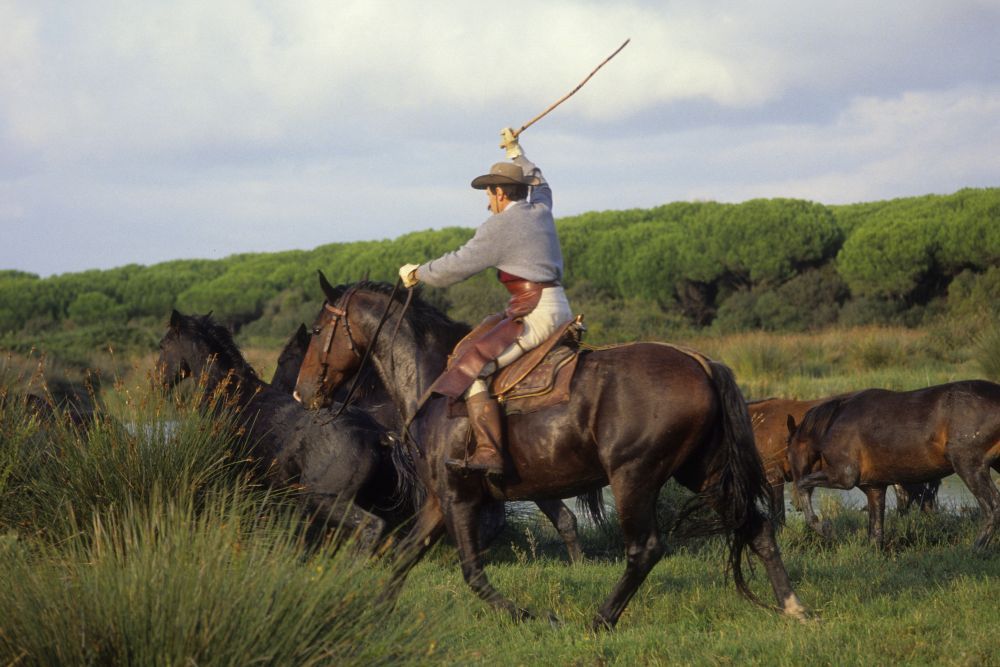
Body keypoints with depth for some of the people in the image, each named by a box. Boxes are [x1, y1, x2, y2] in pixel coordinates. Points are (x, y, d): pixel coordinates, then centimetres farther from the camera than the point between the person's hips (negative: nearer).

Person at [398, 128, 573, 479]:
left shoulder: (499, 226, -10)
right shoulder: (540, 211, 14)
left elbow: (457, 266, -5)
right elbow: (539, 184, 40)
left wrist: (417, 274, 11)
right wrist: (515, 151, 54)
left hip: (536, 315, -10)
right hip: (559, 309, 10)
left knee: (472, 366, -17)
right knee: (470, 345, 22)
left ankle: (489, 454, -30)